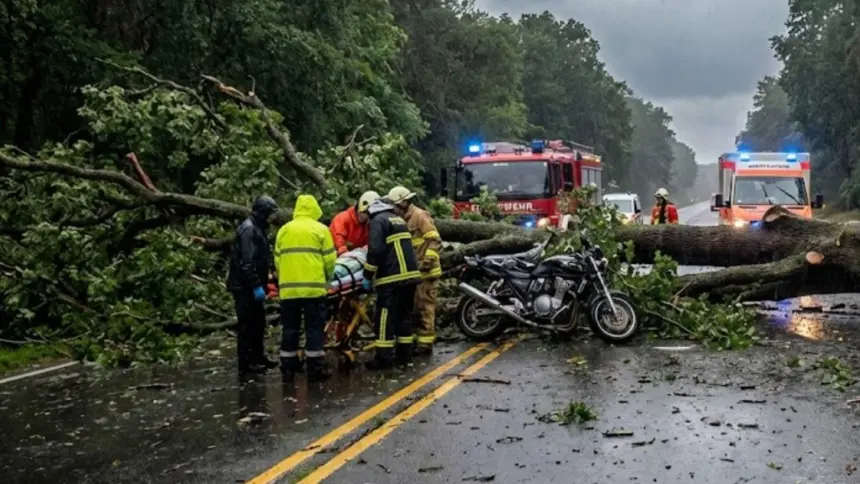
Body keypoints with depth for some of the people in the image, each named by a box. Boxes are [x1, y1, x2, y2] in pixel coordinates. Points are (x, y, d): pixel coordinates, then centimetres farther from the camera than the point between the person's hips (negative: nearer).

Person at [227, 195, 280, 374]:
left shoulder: (257, 229, 18)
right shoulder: (248, 229, -16)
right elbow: (246, 262, -23)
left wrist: (261, 283, 22)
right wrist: (256, 285, -23)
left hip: (252, 286, 10)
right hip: (245, 286, -10)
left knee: (258, 323, 15)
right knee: (248, 324, -7)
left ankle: (258, 357, 24)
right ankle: (245, 362, -3)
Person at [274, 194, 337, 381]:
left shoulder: (284, 230, 12)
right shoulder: (320, 229, 1)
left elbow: (277, 260, 12)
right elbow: (329, 260, -1)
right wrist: (326, 277, 17)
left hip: (288, 287, 4)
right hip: (313, 287, -4)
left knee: (290, 327, 12)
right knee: (314, 327, 2)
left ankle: (288, 366, 18)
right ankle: (315, 367, 2)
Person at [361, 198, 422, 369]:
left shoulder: (378, 220, -4)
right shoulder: (398, 219, 22)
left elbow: (375, 251, -14)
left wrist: (368, 276, -7)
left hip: (392, 277, -8)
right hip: (410, 273, 8)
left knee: (385, 317, -5)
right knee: (404, 314, 14)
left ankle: (384, 357, -4)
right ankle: (404, 354, 17)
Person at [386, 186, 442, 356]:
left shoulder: (420, 216, -12)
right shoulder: (405, 220, 17)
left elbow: (434, 240, -19)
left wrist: (428, 260, -27)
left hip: (425, 271, -10)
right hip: (414, 272, 10)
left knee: (425, 308, -6)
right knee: (414, 308, 15)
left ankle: (426, 343, -2)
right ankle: (417, 339, 24)